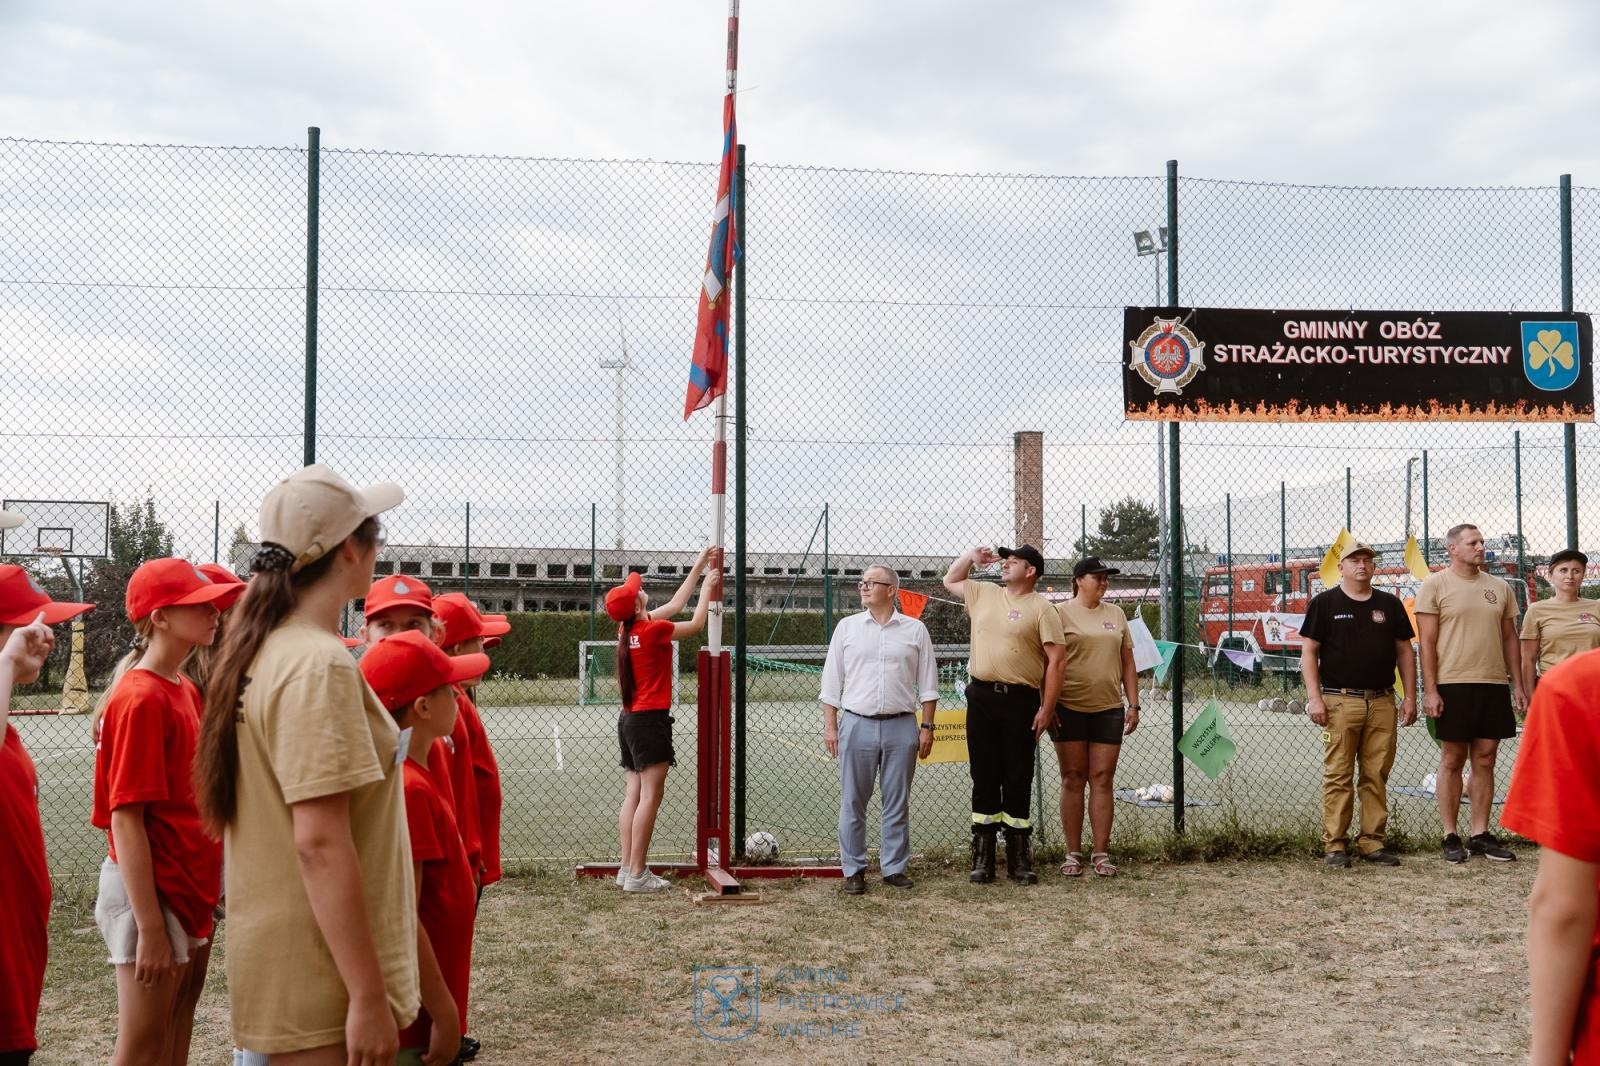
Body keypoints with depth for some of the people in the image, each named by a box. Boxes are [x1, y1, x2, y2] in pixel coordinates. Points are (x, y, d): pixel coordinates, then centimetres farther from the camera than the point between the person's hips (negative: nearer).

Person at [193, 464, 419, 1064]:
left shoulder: (265, 652, 9)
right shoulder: (320, 664, -19)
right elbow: (320, 840, -24)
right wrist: (369, 997, -23)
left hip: (282, 960, 9)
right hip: (325, 977, -9)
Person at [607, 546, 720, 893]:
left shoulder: (629, 628, 8)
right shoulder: (651, 630, -16)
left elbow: (675, 604, 19)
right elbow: (696, 624, -2)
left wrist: (699, 566, 23)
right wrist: (707, 587, 11)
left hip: (630, 719, 9)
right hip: (650, 720, -9)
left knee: (634, 794, 9)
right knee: (650, 796, -7)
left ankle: (628, 867, 10)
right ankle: (636, 874, -8)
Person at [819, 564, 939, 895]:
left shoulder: (915, 630, 6)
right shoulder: (847, 627, 7)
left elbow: (928, 684, 7)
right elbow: (831, 681, 7)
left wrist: (927, 727, 1)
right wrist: (830, 726, 1)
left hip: (901, 726, 0)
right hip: (857, 724, 0)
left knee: (898, 803, 6)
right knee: (853, 802, 3)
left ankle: (894, 867, 17)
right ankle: (854, 869, 13)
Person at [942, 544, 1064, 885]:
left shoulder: (1041, 608, -3)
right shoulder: (983, 594, 13)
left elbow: (1054, 661, -6)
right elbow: (950, 580, 30)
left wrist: (1047, 709, -11)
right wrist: (971, 556, 13)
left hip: (1021, 700, -4)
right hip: (981, 697, 4)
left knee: (1018, 780, 4)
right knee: (984, 778, 6)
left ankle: (1018, 858, 12)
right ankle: (982, 859, 12)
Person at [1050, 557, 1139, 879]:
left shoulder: (1116, 614, 12)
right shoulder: (1060, 613, 0)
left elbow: (1127, 663, 15)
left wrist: (1133, 705, 8)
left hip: (1109, 709, 3)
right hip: (1069, 708, -3)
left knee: (1102, 779, 2)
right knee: (1073, 778, 3)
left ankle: (1101, 853, 7)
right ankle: (1073, 853, 9)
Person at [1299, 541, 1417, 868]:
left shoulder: (1389, 604, 14)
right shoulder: (1324, 602, 3)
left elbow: (1404, 651, 16)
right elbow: (1308, 652, 0)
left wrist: (1410, 697, 8)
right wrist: (1314, 698, -8)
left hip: (1382, 702, 4)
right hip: (1340, 702, -3)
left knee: (1377, 776, 5)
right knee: (1338, 776, -3)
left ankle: (1372, 842, 12)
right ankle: (1334, 844, 2)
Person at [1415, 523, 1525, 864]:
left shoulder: (1499, 587, 12)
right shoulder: (1434, 585, -2)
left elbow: (1509, 638, 16)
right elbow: (1427, 642, -5)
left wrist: (1518, 685, 10)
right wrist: (1430, 690, -11)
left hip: (1494, 684, 4)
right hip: (1452, 684, -4)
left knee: (1485, 760, 7)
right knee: (1452, 760, 2)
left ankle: (1481, 835, 14)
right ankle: (1450, 837, 8)